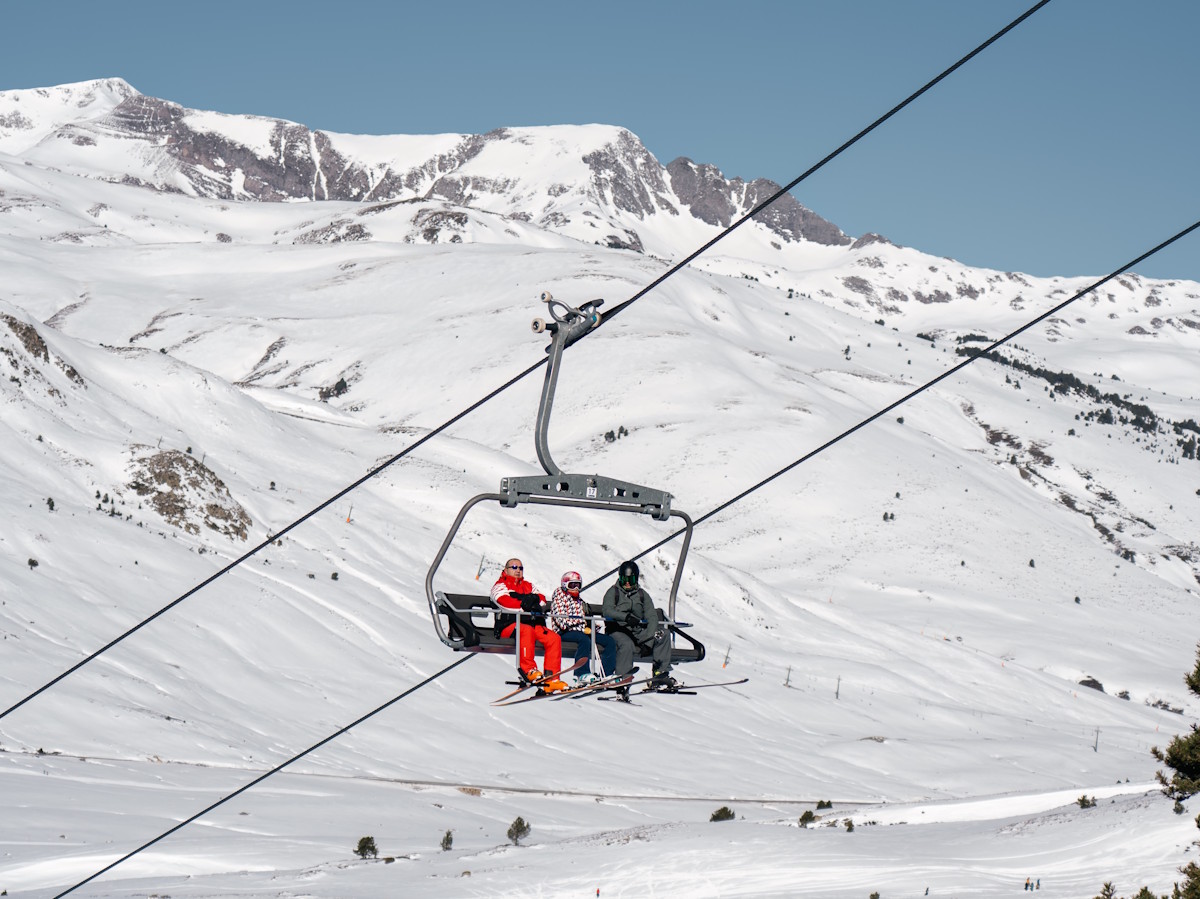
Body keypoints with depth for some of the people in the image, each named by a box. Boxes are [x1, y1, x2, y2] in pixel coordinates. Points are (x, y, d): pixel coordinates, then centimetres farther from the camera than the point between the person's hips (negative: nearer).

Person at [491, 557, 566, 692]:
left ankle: (551, 679, -21)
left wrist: (532, 599, -8)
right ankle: (528, 670, -37)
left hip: (532, 623, 6)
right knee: (527, 630, -38)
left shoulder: (528, 586, 28)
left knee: (554, 638, -17)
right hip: (509, 625, -6)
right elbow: (506, 602, -9)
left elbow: (542, 601, 12)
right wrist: (526, 606, -13)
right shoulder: (500, 585, 12)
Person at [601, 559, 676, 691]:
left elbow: (652, 616, 4)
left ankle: (662, 673, -18)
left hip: (638, 631, 5)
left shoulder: (642, 595, 14)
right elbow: (607, 611, -14)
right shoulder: (613, 592, 4)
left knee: (663, 635, -15)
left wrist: (648, 639, -14)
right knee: (627, 645, -37)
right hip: (618, 630, -5)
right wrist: (626, 617, -33)